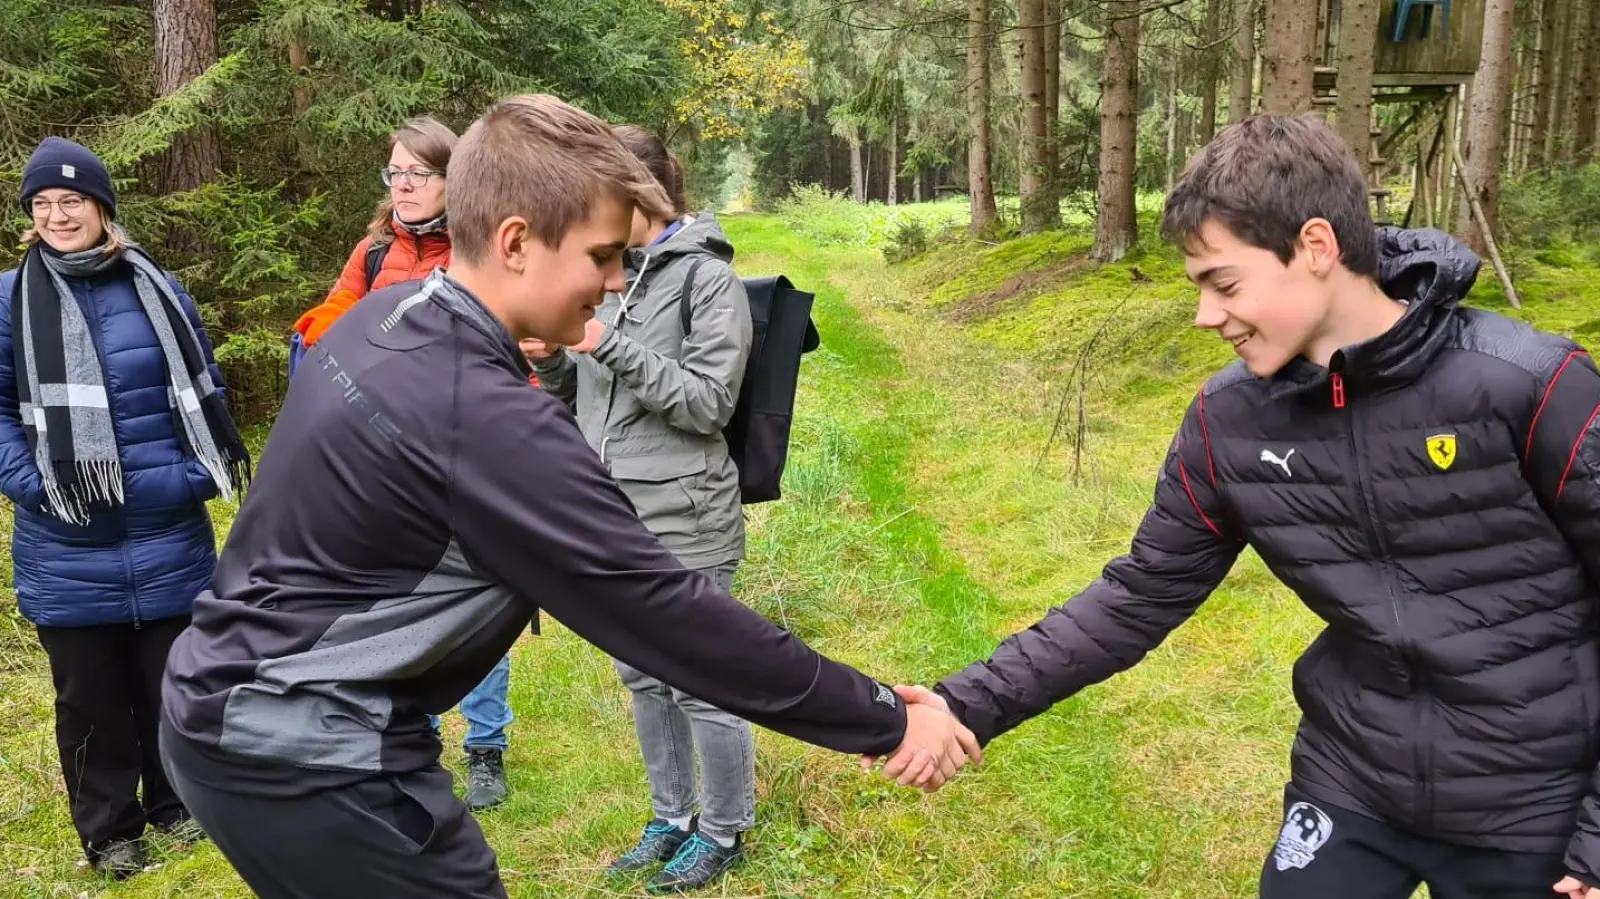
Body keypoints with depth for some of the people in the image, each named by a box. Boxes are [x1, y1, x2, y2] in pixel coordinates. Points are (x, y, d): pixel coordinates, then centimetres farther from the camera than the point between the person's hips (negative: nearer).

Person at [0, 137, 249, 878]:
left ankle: (175, 803, 34)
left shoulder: (158, 291, 3)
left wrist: (200, 473, -3)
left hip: (168, 538, 1)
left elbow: (204, 392, 10)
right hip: (67, 551, -1)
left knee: (171, 681, 13)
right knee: (89, 694, 11)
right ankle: (109, 829, 28)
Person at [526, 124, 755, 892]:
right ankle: (673, 817, 35)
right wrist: (551, 361, -6)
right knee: (644, 678, 17)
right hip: (615, 514, 7)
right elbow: (585, 392, 15)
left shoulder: (707, 277, -9)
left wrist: (611, 345, -21)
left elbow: (709, 403, -15)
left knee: (700, 683, 4)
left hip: (681, 519, -7)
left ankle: (724, 831, 24)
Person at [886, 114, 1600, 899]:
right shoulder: (1229, 422, -8)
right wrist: (974, 704, -11)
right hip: (1351, 784, 3)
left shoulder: (1527, 386, -20)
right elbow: (1141, 597, -3)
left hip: (1533, 808, -3)